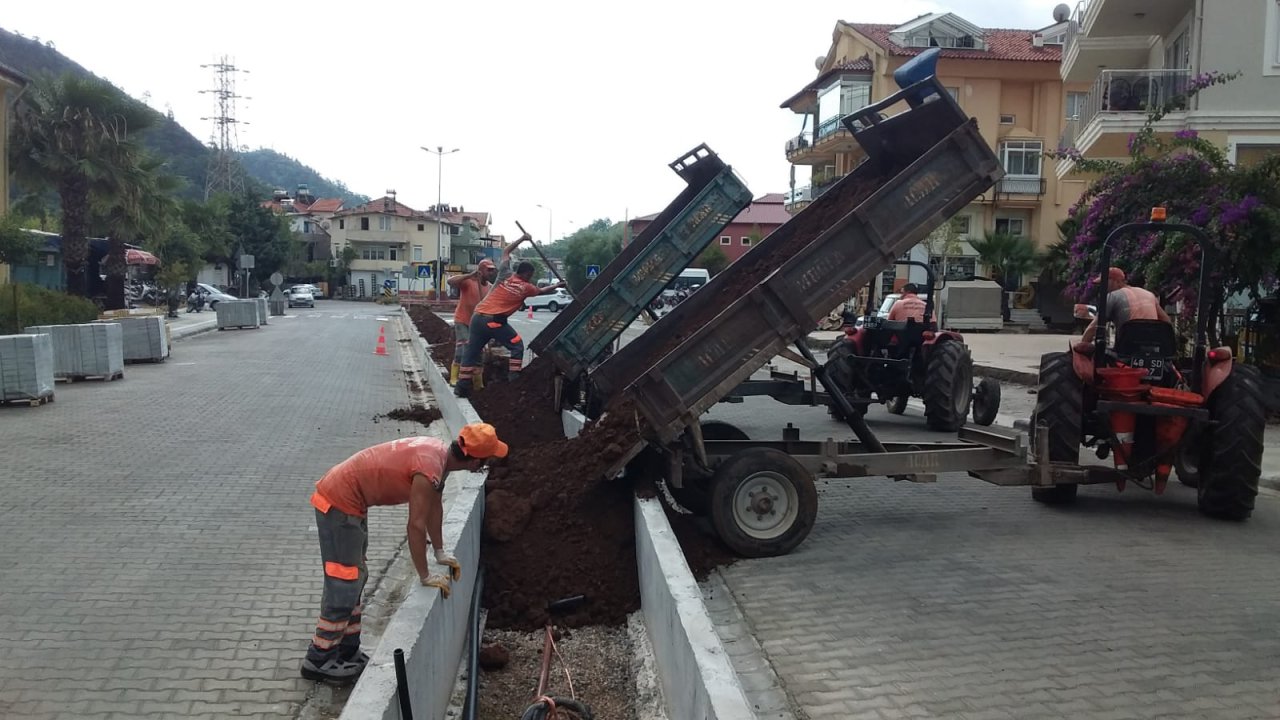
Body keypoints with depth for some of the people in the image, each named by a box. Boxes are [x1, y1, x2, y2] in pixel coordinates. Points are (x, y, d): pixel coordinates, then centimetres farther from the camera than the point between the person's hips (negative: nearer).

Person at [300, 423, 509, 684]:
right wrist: (425, 576, -12)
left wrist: (440, 552, 20)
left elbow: (434, 505, 15)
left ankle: (346, 651, 25)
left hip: (346, 497, 10)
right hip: (338, 503, -10)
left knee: (355, 579, 16)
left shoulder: (440, 451, 2)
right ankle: (319, 660, 8)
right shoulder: (430, 469, -27)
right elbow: (416, 526, -23)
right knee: (344, 586, -3)